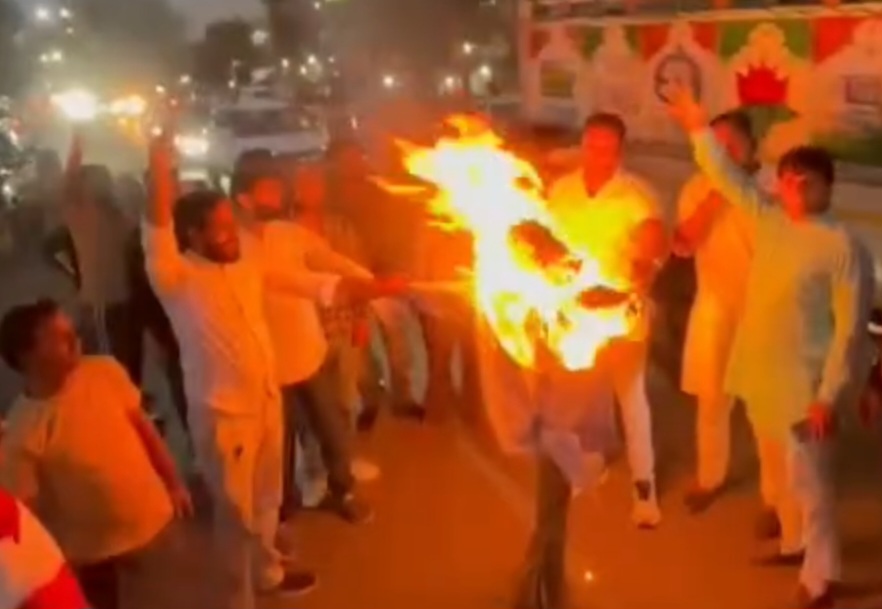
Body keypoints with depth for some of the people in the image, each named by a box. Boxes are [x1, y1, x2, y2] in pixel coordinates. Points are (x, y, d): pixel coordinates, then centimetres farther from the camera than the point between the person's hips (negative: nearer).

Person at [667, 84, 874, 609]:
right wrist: (699, 129, 9)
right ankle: (796, 543, 40)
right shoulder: (769, 220, 3)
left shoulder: (843, 247, -16)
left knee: (807, 478, -1)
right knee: (782, 470, 21)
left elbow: (851, 328, -16)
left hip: (804, 383, -7)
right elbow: (730, 179, 15)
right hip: (760, 373, 7)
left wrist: (831, 395, -18)